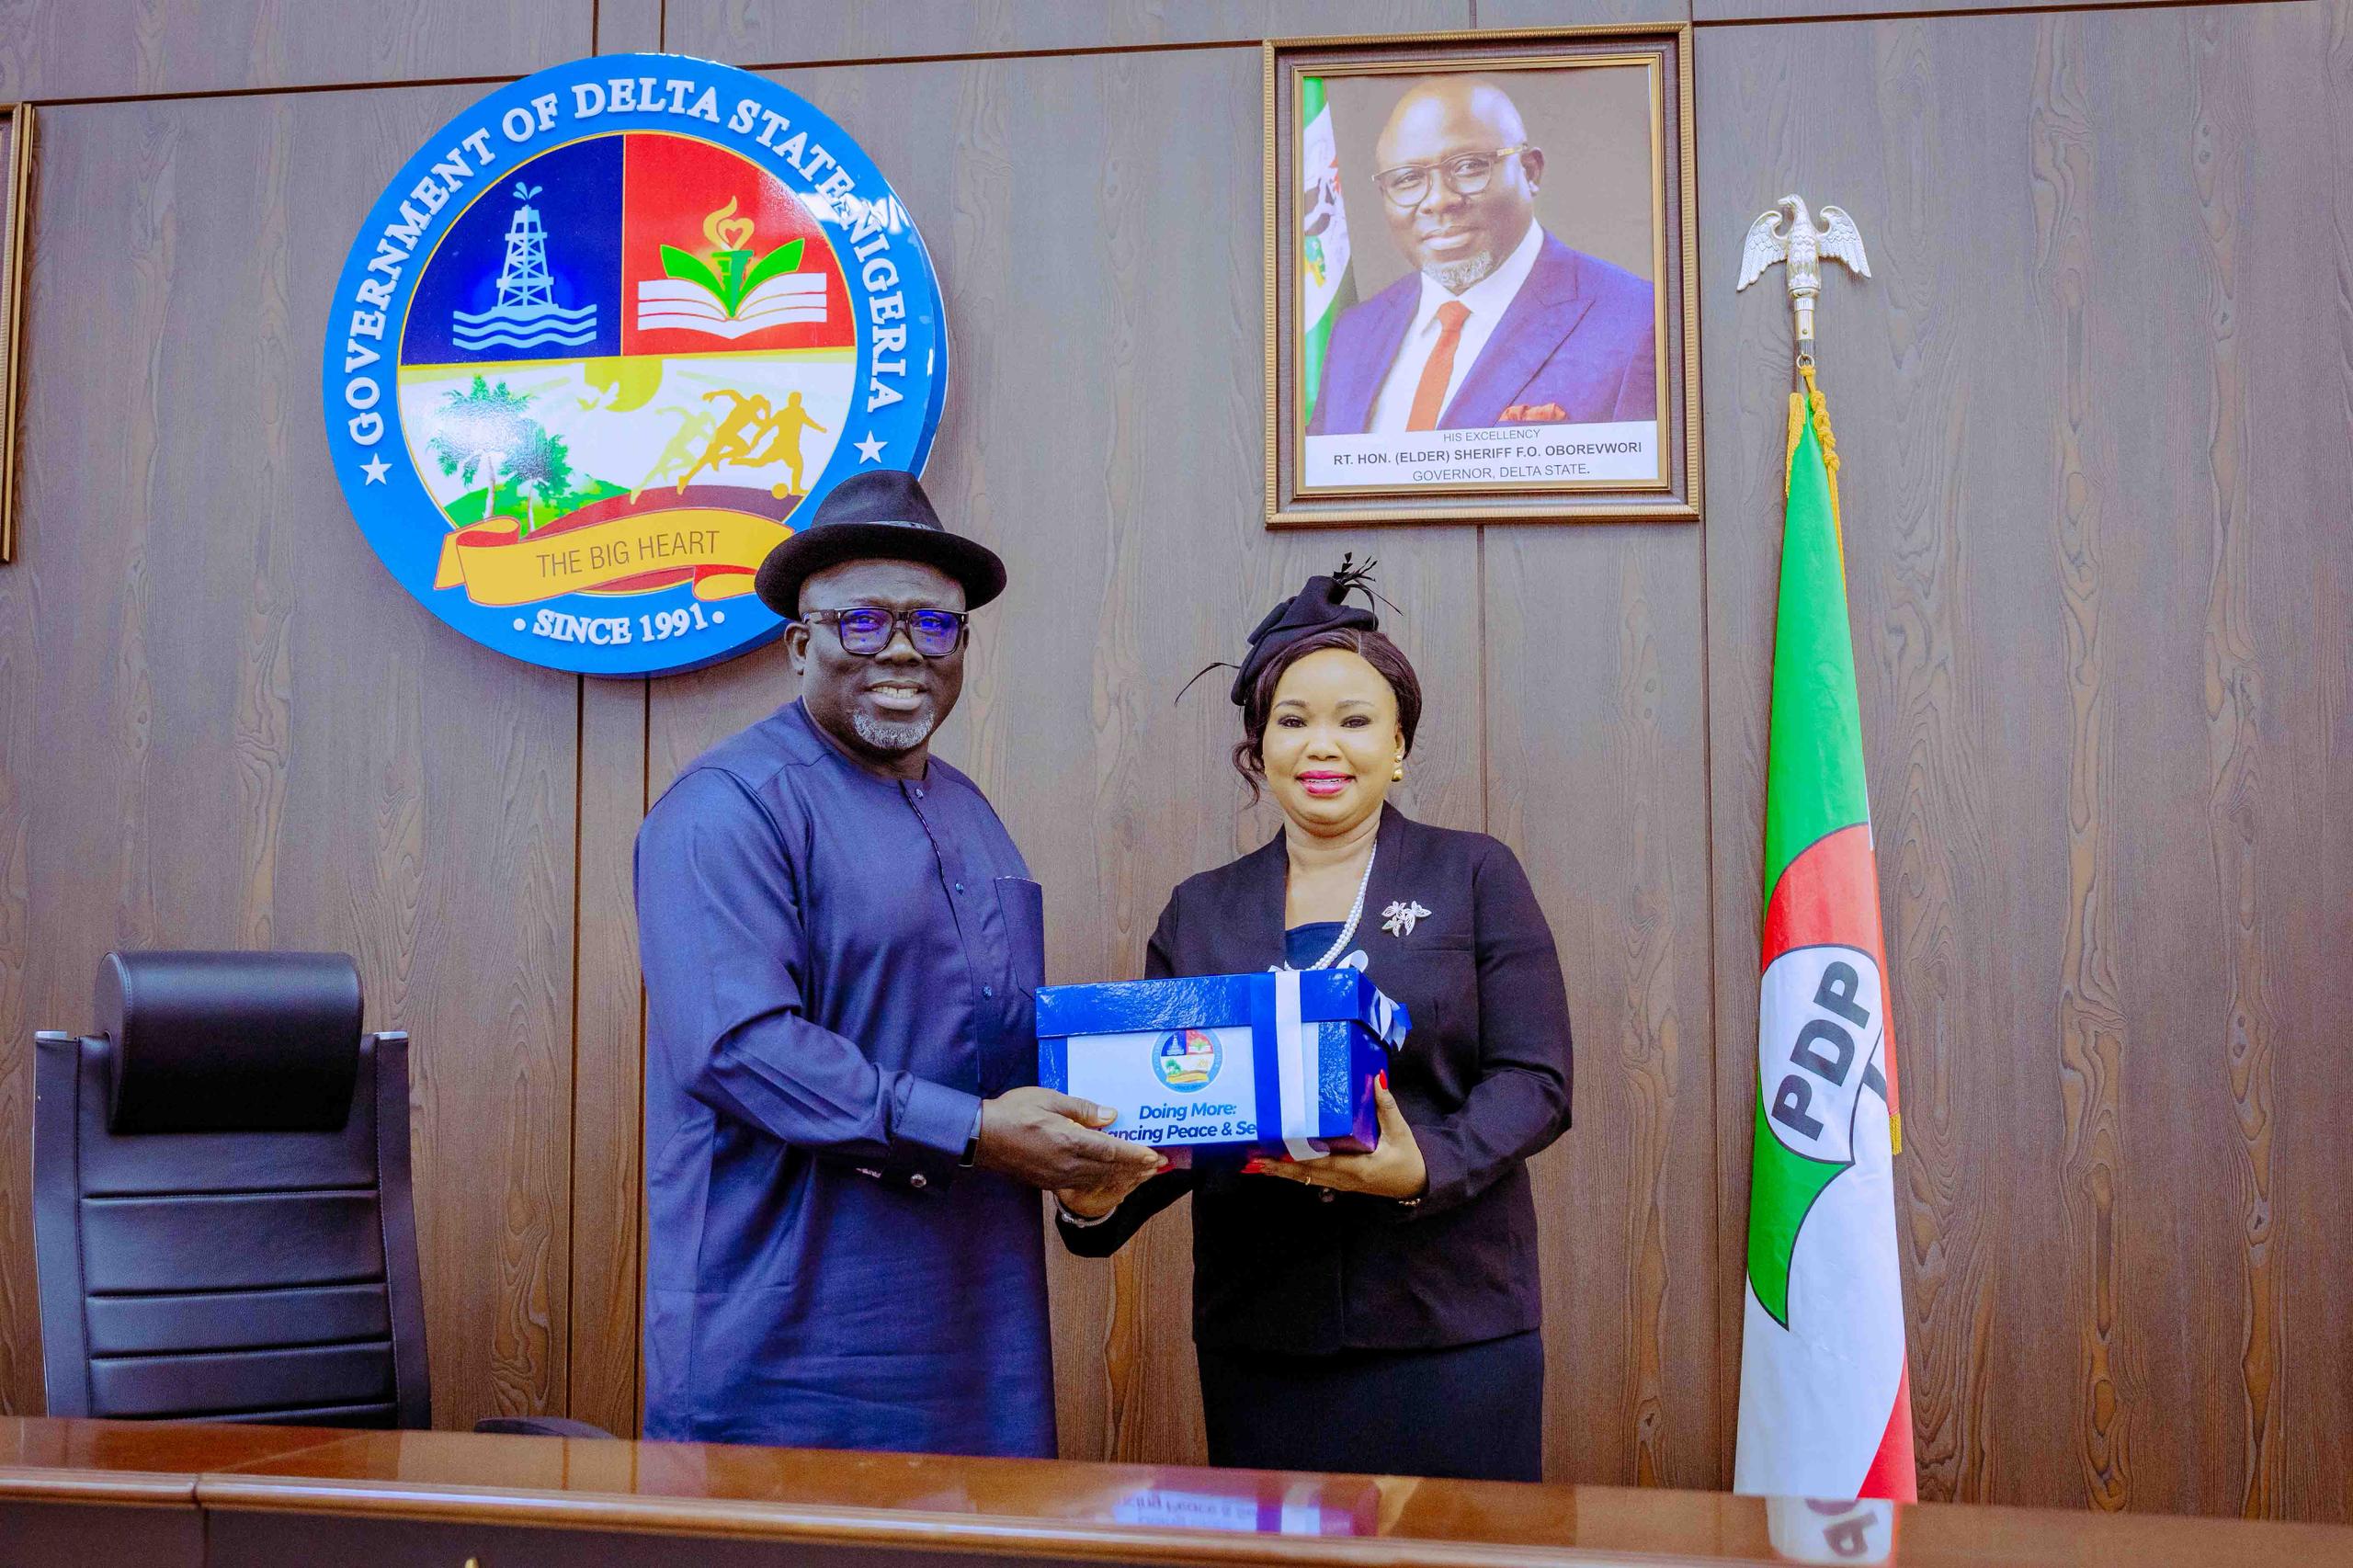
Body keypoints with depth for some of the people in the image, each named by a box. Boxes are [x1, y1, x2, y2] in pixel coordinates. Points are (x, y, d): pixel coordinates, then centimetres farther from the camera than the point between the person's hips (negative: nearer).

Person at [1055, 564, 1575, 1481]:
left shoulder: (1474, 878, 4)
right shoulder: (1200, 914, 11)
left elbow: (1535, 1080, -3)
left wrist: (1426, 1167, -22)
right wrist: (1095, 1202, -11)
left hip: (1451, 1323, -2)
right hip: (1258, 1330, 2)